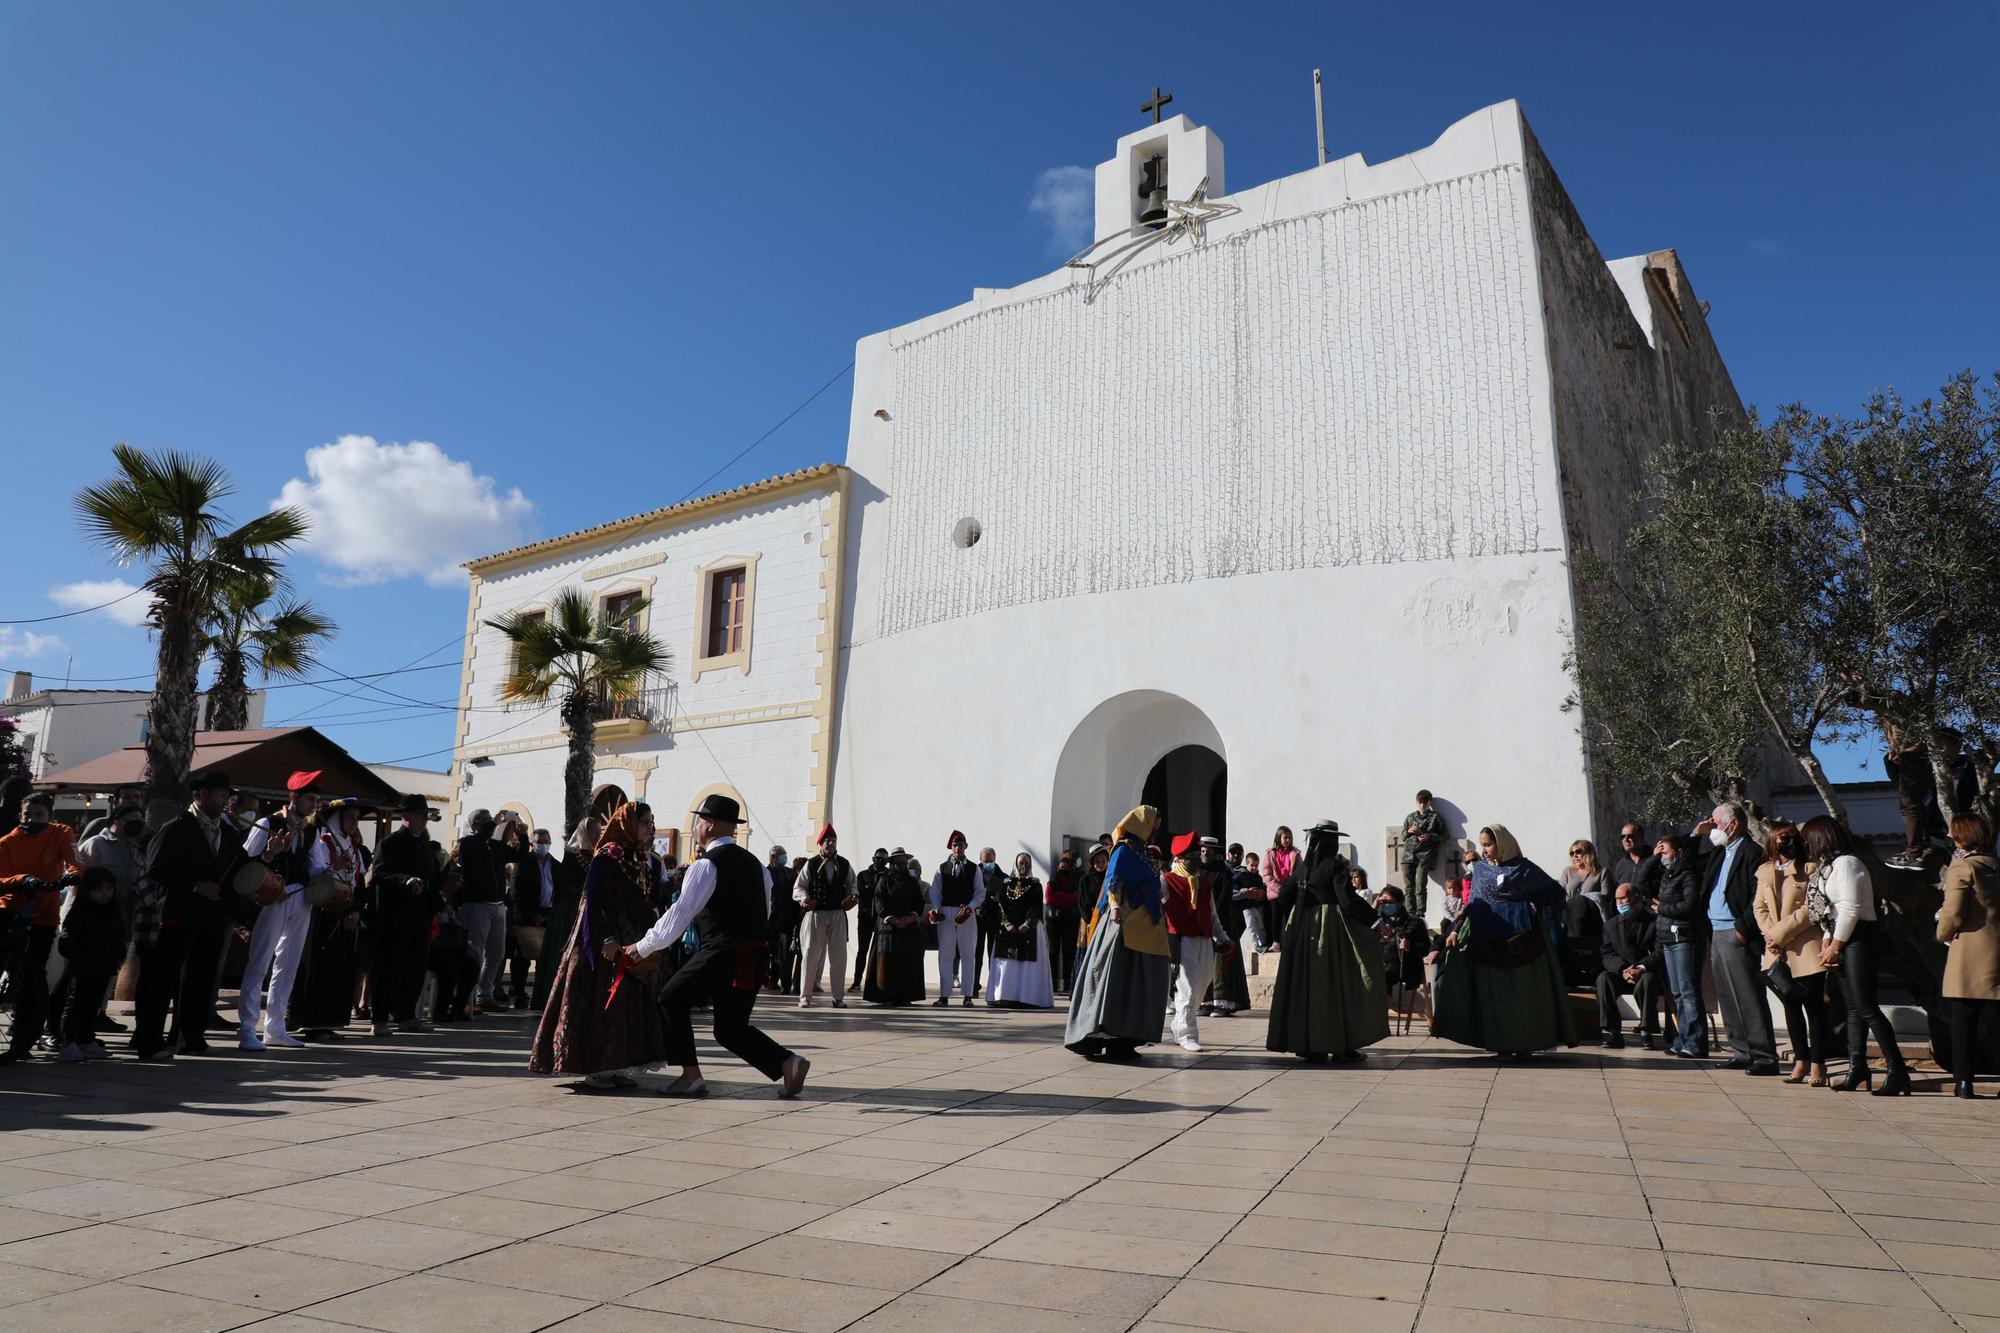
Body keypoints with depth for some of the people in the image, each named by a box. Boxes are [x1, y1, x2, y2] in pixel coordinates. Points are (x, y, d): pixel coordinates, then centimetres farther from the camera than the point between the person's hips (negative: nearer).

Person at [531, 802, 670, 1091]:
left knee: (630, 1005, 8)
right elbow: (593, 901, -15)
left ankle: (613, 1067, 15)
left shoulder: (640, 859, 13)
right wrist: (606, 940, -23)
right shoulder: (606, 858, -10)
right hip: (607, 946, -8)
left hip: (633, 945, 8)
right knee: (602, 1005, -4)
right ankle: (594, 1070, 4)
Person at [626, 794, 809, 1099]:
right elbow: (765, 911, 20)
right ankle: (787, 1063, -2)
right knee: (731, 1029, 16)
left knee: (672, 999, 14)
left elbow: (680, 913, -11)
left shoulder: (705, 865, -9)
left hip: (722, 953, -7)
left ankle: (690, 1076, 8)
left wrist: (643, 948, -4)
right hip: (756, 956, 7)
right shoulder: (752, 862, 15)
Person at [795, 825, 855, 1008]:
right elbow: (798, 887, 2)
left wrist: (853, 895, -3)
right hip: (816, 913, -2)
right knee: (811, 954, -1)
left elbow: (851, 884, 18)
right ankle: (805, 996, 7)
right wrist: (804, 898, -17)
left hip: (838, 914, 2)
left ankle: (839, 996, 11)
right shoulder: (811, 864, 1)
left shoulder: (844, 865, 9)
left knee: (838, 956, 4)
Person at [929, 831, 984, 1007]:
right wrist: (936, 908, -9)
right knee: (945, 954, 2)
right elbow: (935, 891, 6)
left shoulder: (974, 869, 6)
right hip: (946, 913, 0)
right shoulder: (942, 868, 7)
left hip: (967, 914, 0)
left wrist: (970, 907, -13)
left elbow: (980, 893, 2)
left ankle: (967, 995, 7)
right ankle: (944, 995, 5)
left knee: (968, 954, 2)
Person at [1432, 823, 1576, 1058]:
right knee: (1493, 991, 3)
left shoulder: (1523, 867, 0)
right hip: (1489, 939, 3)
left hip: (1520, 937, -3)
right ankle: (1501, 1043, 11)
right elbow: (1473, 905, 8)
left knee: (1523, 989, -1)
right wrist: (1456, 930, -2)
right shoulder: (1480, 869, 10)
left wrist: (1538, 909, -6)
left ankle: (1525, 1043, 8)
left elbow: (1555, 891, 3)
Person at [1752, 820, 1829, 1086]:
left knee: (1814, 1007, -2)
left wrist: (1780, 932, -13)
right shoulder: (1765, 871, 13)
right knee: (1790, 1006, 10)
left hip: (1806, 949, -5)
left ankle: (1817, 1064, 3)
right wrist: (1769, 933, -6)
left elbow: (1811, 909, -11)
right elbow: (1758, 907, 11)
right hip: (1778, 953, 5)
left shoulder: (1809, 869, -4)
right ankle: (1801, 1061, 19)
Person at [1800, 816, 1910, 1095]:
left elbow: (1850, 909, -17)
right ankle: (1857, 1067, 13)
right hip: (1843, 940, 10)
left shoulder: (1845, 863, -11)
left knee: (1866, 1007, -11)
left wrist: (1834, 946, -13)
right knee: (1854, 1007, 10)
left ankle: (1898, 1072, -8)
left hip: (1858, 939, -10)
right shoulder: (1828, 865, 18)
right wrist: (1827, 944, 8)